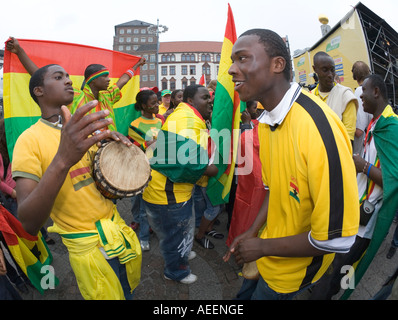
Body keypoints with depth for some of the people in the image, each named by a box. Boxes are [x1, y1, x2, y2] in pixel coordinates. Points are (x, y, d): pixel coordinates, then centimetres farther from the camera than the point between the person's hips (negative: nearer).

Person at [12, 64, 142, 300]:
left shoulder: (84, 129, 6)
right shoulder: (29, 140, -16)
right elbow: (29, 225, -26)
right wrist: (62, 159, -42)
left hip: (119, 229, 7)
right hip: (89, 248, -6)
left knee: (131, 289, 24)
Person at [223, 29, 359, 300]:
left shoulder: (319, 130, -33)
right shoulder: (266, 121, -5)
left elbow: (337, 239, -30)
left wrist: (262, 247, -18)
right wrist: (252, 232, -1)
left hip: (294, 266, -6)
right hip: (267, 250, 7)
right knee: (246, 293, 26)